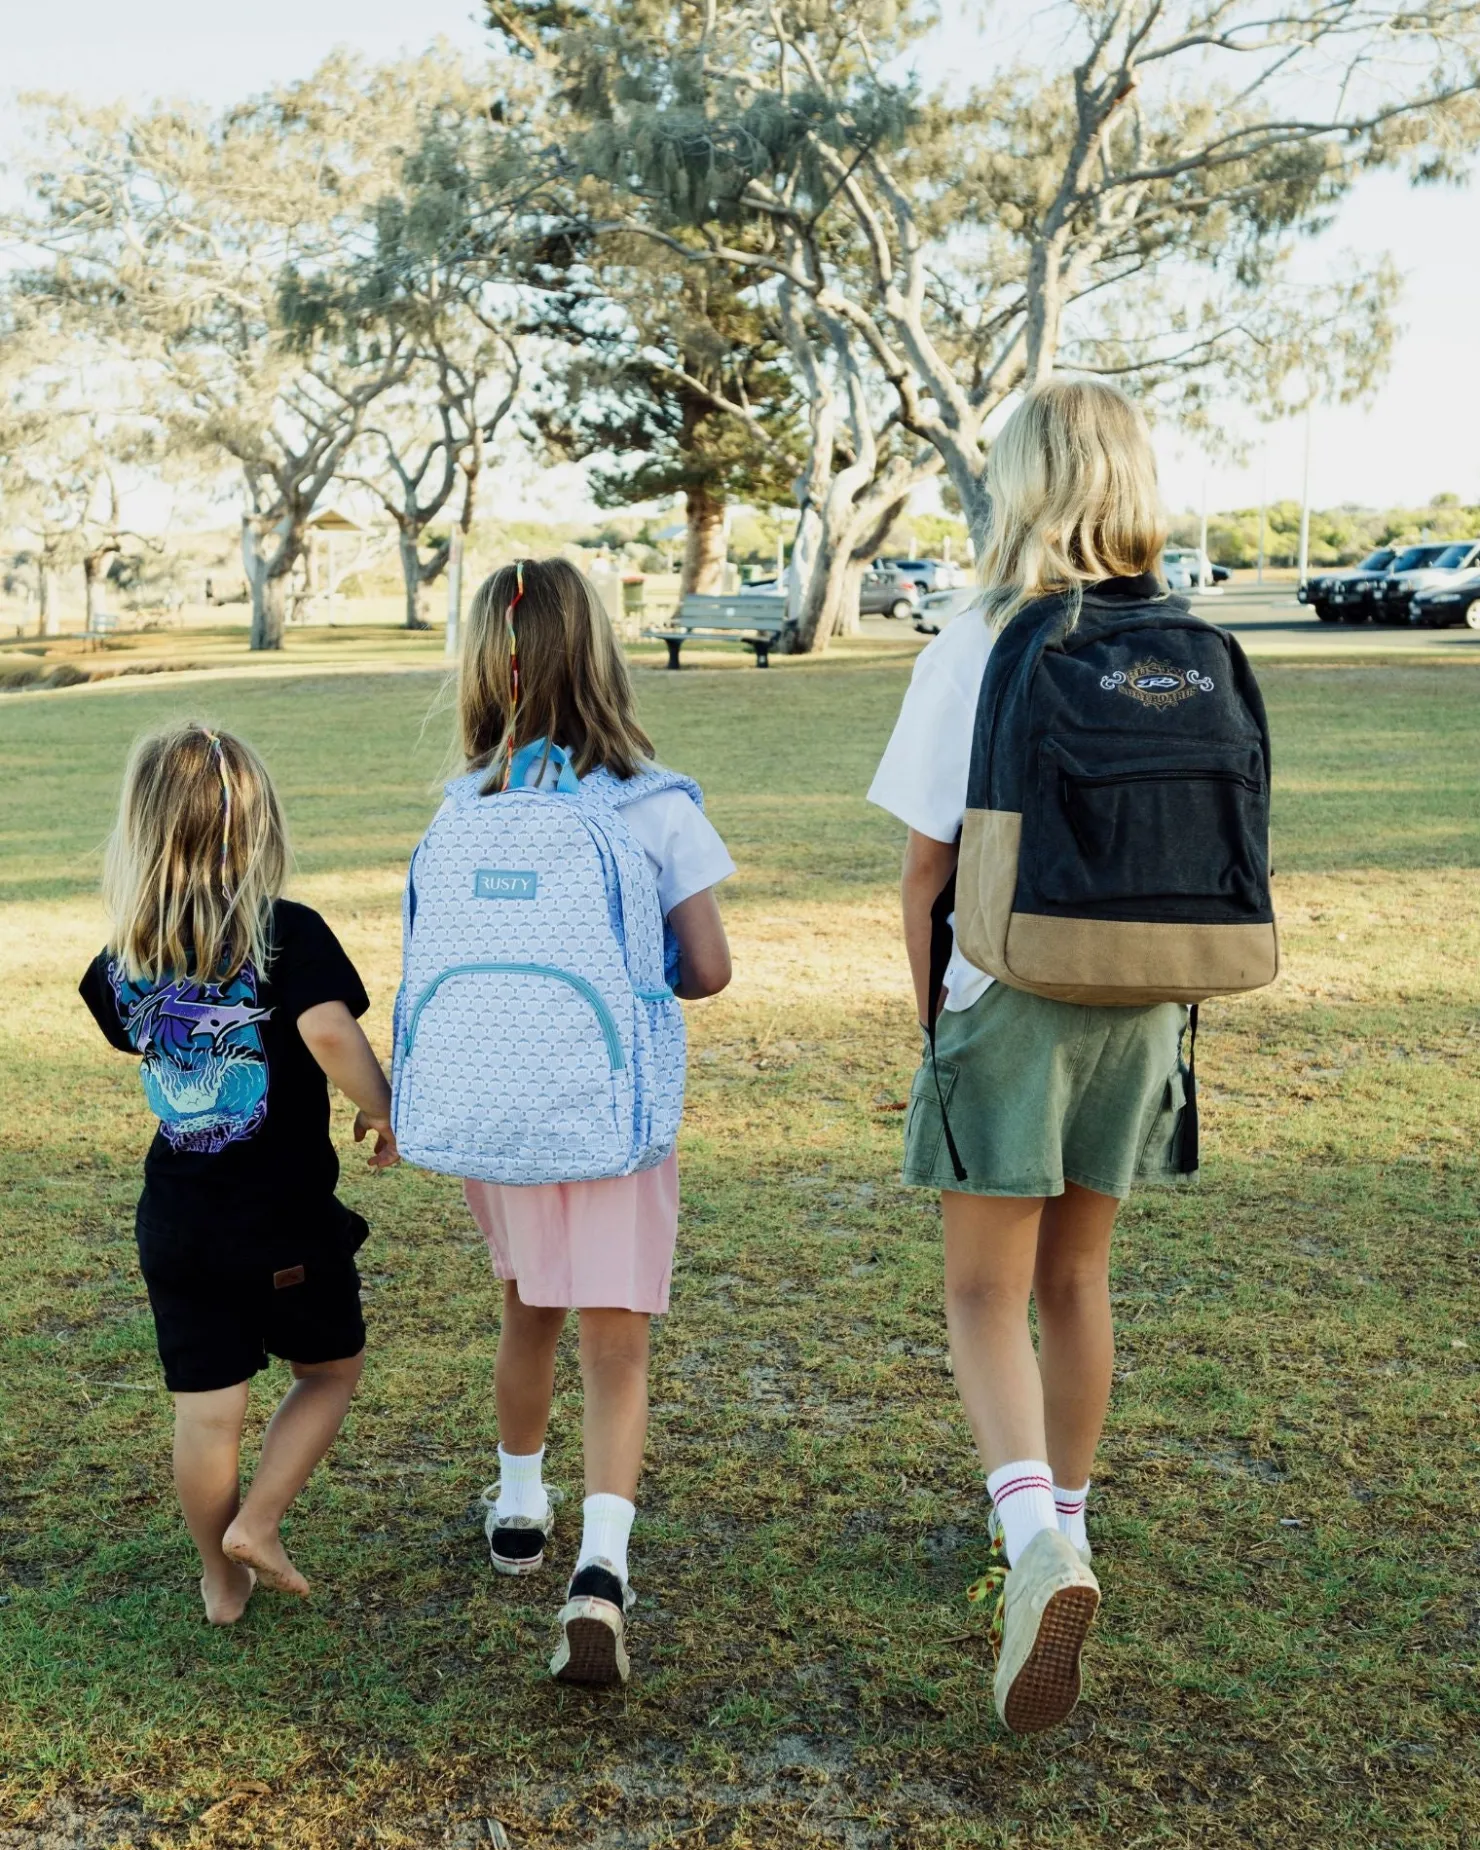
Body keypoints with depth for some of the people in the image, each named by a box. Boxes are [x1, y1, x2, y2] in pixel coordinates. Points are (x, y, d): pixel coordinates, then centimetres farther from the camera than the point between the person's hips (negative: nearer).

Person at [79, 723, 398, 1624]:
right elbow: (329, 1031, -30)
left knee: (206, 1408, 14)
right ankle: (256, 1524, 15)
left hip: (176, 1221, 4)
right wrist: (384, 1111, -16)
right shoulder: (290, 933, -15)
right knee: (332, 1371, 21)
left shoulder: (125, 957, -1)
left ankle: (223, 1582, 28)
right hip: (286, 1219, -4)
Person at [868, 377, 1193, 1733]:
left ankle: (1037, 1538, -15)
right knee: (1077, 1277, 18)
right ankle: (1063, 1522, 32)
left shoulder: (979, 648, -11)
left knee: (986, 1293, 5)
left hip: (1012, 1001, -4)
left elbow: (926, 865, -9)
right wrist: (1163, 991, 17)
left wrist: (931, 1013, 4)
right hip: (1140, 1005, 5)